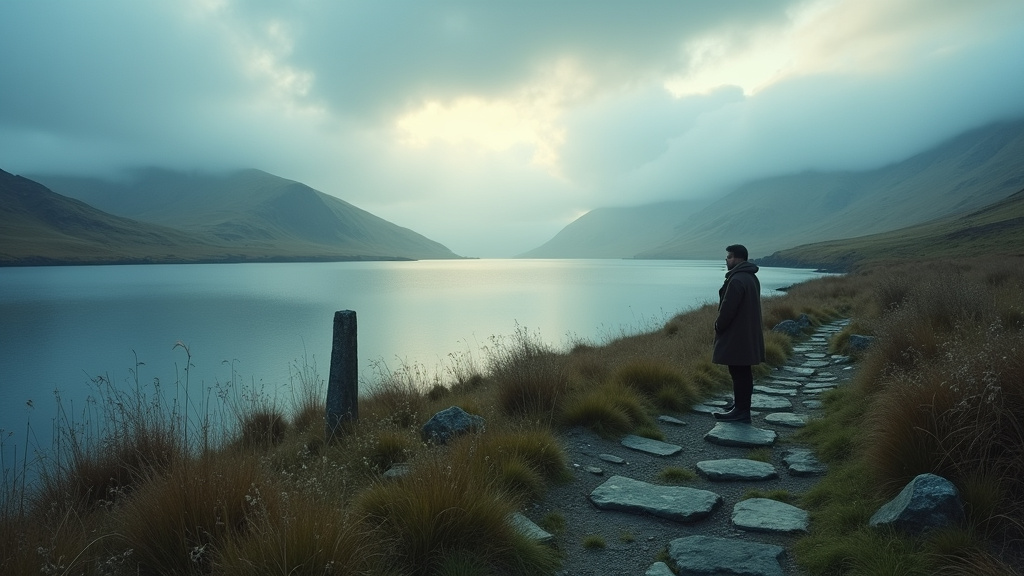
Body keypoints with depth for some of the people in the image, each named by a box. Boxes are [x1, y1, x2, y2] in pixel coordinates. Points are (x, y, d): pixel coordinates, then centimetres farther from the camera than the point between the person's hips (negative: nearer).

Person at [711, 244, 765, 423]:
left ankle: (741, 411, 0)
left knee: (739, 372, -5)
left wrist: (719, 326, -5)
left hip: (736, 336, -10)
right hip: (748, 334, 10)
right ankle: (741, 405, 27)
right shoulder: (751, 277, 13)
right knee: (743, 372, 17)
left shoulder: (737, 280, -21)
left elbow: (728, 309, -22)